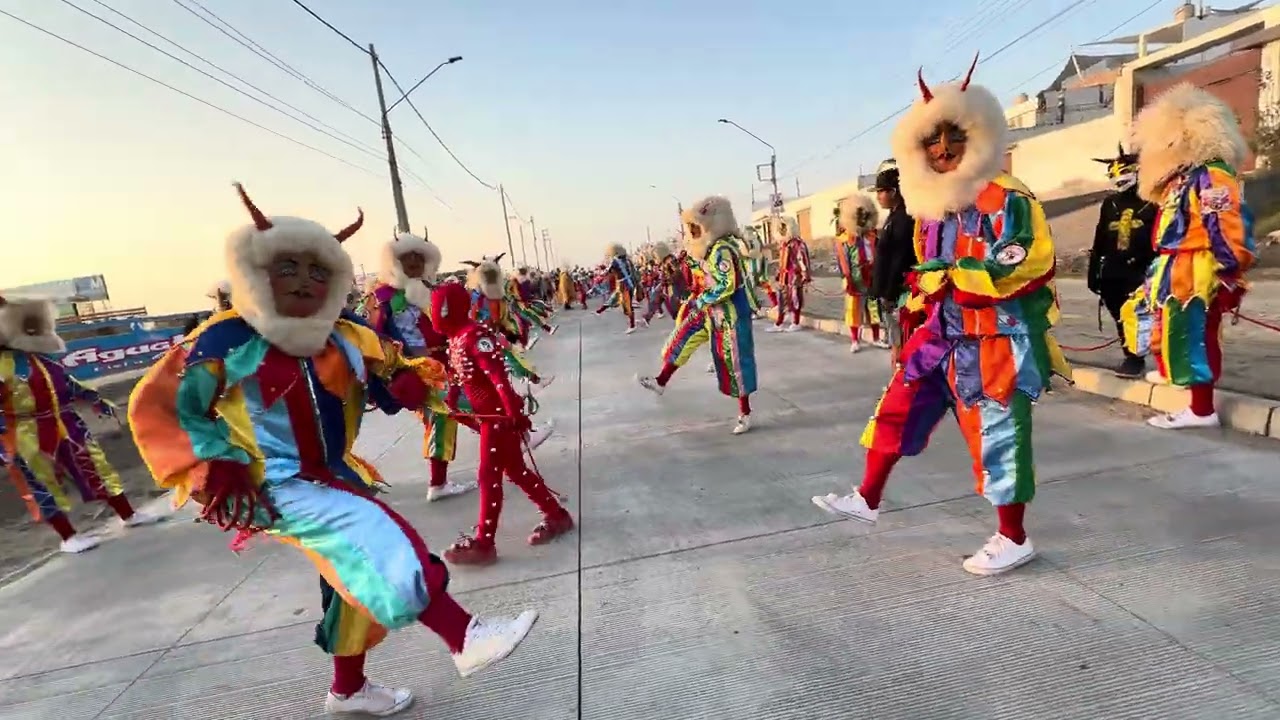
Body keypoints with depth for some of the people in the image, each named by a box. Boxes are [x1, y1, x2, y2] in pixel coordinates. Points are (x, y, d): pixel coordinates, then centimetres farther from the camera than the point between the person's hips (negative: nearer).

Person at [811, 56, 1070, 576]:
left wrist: (943, 277, -18)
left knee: (997, 435, 2)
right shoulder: (933, 206, 12)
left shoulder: (1007, 199, -13)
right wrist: (922, 300, 12)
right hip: (943, 333, 8)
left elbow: (1015, 271, -21)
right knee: (898, 408, 10)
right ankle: (867, 499, 25)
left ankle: (1014, 539, 21)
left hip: (995, 338, -8)